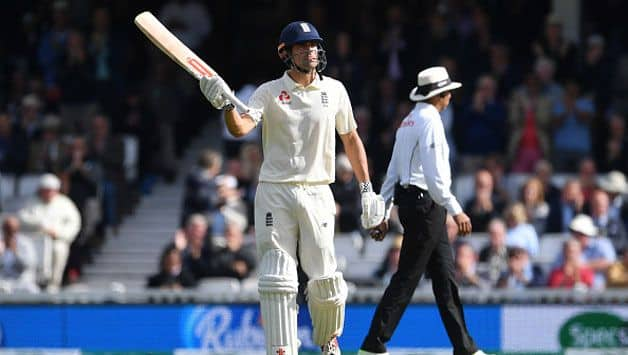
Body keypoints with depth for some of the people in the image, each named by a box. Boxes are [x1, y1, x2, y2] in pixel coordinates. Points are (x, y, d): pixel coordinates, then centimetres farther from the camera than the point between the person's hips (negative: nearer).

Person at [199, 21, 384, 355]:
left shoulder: (334, 90, 7)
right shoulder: (270, 92, -1)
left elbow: (351, 138, 17)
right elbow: (240, 127, -18)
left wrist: (366, 190, 13)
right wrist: (227, 104, -39)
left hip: (317, 193, 2)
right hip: (275, 193, -2)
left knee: (325, 280, 2)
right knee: (277, 280, -8)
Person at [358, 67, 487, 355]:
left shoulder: (408, 122, 17)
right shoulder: (429, 120, -12)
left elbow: (393, 172, 16)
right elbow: (434, 175, -20)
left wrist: (383, 214, 17)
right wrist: (456, 211, -20)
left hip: (408, 199, 10)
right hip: (425, 202, -10)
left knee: (445, 277, 10)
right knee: (407, 277, -7)